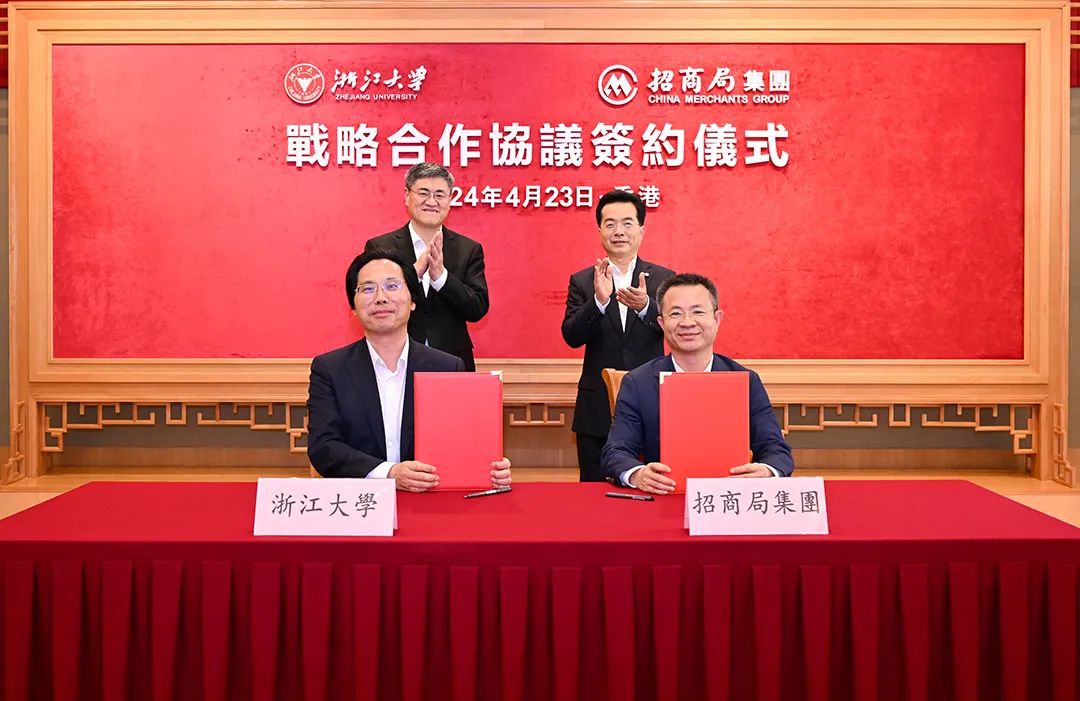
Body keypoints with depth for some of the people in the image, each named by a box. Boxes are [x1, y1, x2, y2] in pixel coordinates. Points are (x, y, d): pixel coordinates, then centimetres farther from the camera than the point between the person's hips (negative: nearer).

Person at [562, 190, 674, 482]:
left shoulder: (664, 279, 3)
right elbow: (572, 336, -7)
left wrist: (644, 305, -29)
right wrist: (599, 300, -25)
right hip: (597, 411, 1)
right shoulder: (582, 281, 3)